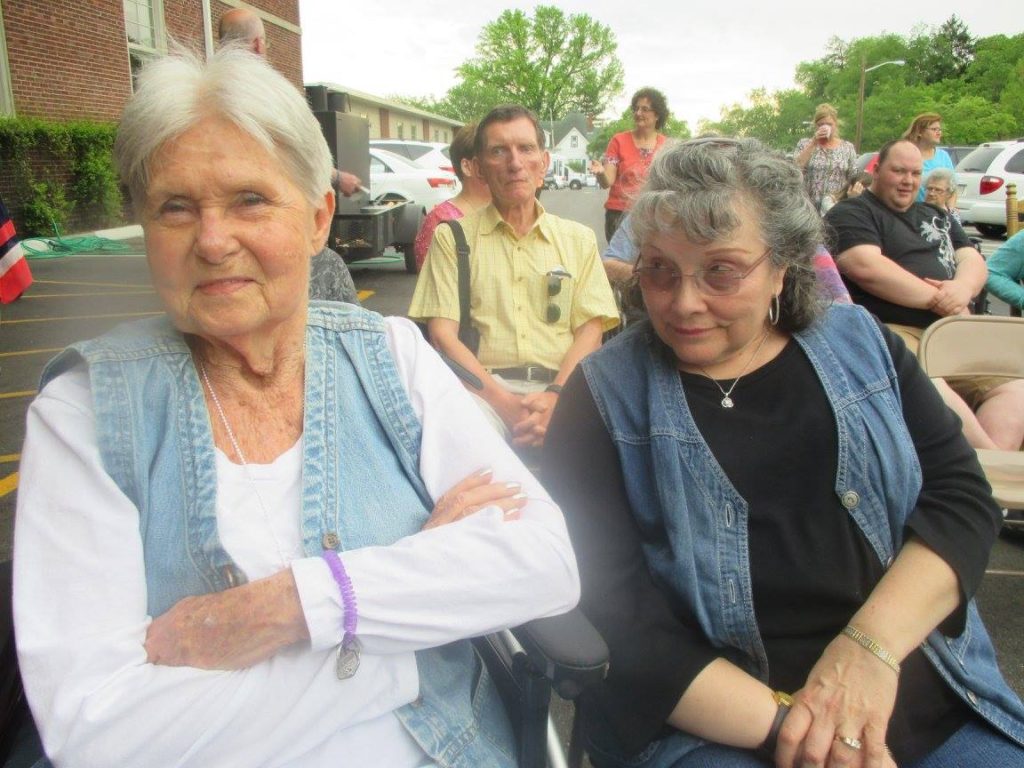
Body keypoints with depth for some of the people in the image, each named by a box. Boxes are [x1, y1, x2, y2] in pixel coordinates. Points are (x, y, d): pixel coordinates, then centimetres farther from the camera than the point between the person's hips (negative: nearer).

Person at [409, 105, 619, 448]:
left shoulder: (579, 239, 18)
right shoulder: (452, 238, 12)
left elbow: (591, 329, 7)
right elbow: (442, 334, 1)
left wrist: (555, 396, -14)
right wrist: (502, 402, -15)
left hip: (563, 389, 2)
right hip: (484, 389, -2)